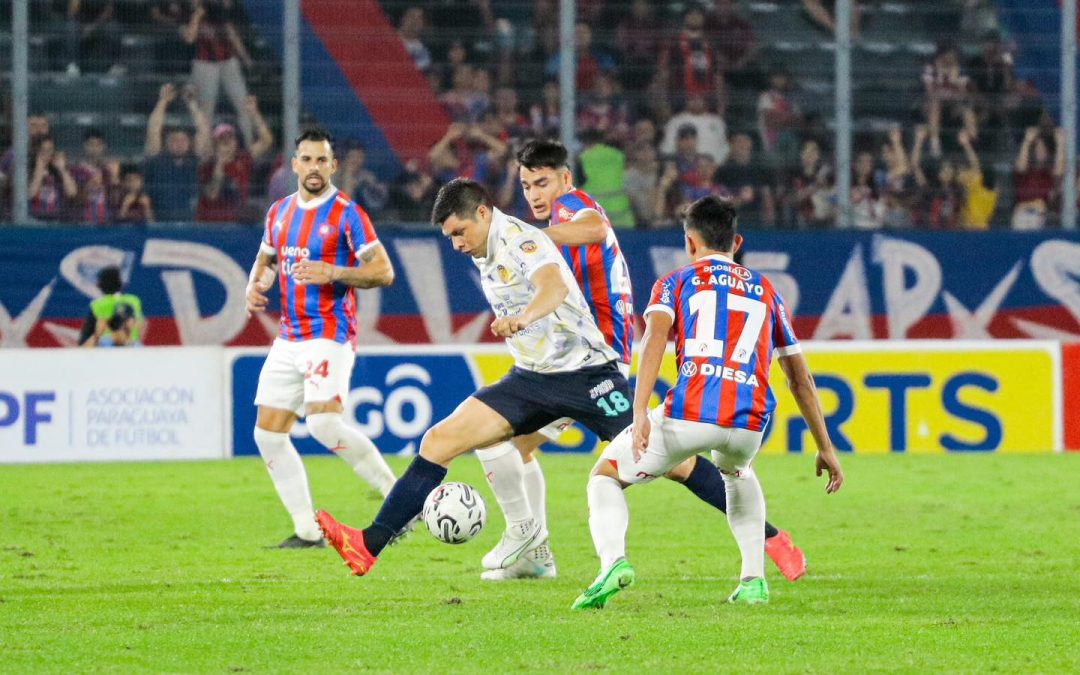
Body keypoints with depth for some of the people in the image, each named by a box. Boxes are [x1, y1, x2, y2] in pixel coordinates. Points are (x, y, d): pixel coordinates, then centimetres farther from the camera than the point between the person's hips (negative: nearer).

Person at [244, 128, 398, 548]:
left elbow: (383, 272, -10)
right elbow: (266, 260, 27)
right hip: (289, 338, 7)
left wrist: (333, 273, -24)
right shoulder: (279, 212, 12)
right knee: (268, 433, 1)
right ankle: (307, 531, 6)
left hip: (330, 335, -7)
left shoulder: (346, 214, -8)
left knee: (323, 423, -24)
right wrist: (256, 286, 5)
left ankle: (396, 492, -8)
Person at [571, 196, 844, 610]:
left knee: (605, 475, 19)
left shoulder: (675, 283, 16)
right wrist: (825, 448, 33)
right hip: (749, 422, 4)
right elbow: (800, 378, 27)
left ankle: (613, 561, -11)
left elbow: (655, 337, -5)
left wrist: (640, 414, -16)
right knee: (736, 473, 41)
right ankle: (754, 580, 25)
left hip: (688, 413, -4)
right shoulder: (766, 291, 27)